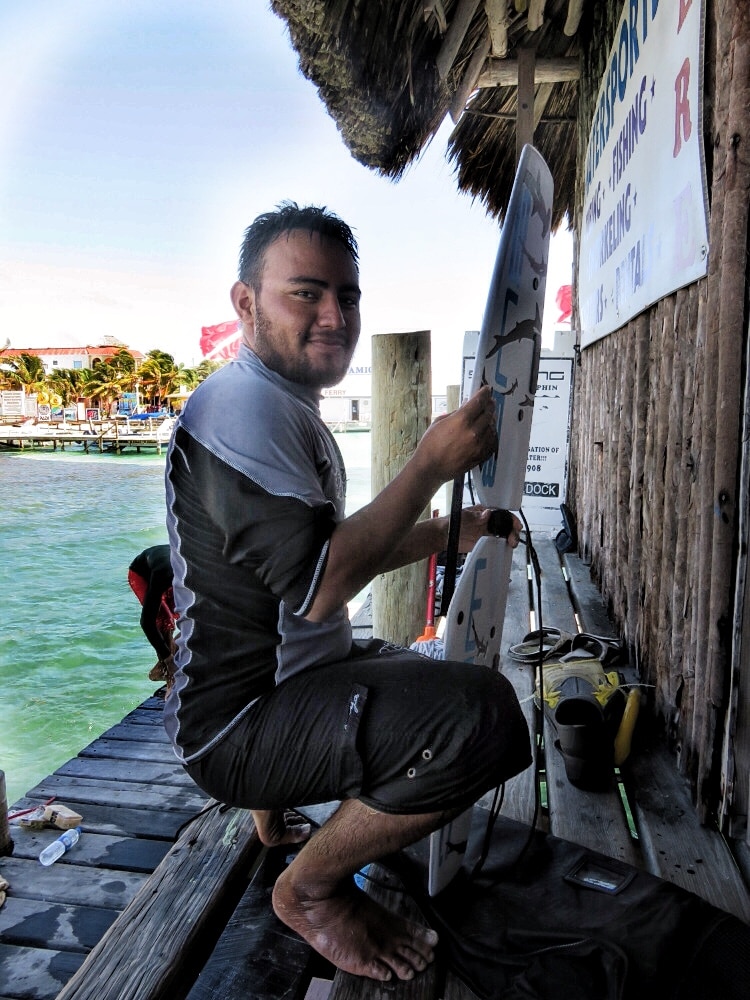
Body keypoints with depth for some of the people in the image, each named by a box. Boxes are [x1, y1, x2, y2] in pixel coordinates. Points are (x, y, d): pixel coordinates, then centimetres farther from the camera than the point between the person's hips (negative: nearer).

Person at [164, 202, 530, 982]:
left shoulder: (285, 406, 15)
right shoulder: (243, 403, -20)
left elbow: (335, 548, 19)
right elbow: (319, 585, -29)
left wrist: (450, 532, 10)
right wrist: (433, 462, -22)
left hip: (288, 677, 11)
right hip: (238, 723, -10)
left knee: (432, 678, 31)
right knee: (480, 713, -29)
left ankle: (274, 814, 29)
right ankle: (309, 889, -3)